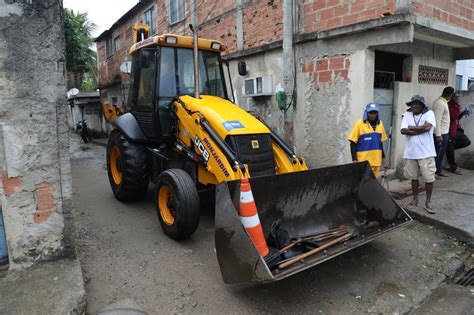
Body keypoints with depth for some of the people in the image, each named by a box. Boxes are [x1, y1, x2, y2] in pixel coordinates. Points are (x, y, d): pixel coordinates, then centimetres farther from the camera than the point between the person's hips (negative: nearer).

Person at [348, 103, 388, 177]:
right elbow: (353, 143, -6)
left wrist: (383, 157, 18)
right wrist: (354, 160, -12)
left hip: (376, 161, 5)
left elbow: (380, 143, 19)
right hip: (363, 162, -5)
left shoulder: (380, 124, 10)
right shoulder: (359, 123, -6)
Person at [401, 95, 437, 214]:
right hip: (410, 153, 3)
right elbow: (403, 131, -11)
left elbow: (427, 127, -22)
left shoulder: (429, 113, -4)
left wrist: (411, 128, -10)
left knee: (429, 178, 2)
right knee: (414, 177, 14)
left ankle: (428, 202, 17)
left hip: (426, 153, -3)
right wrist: (420, 130, -15)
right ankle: (415, 200, 28)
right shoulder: (407, 115, 2)